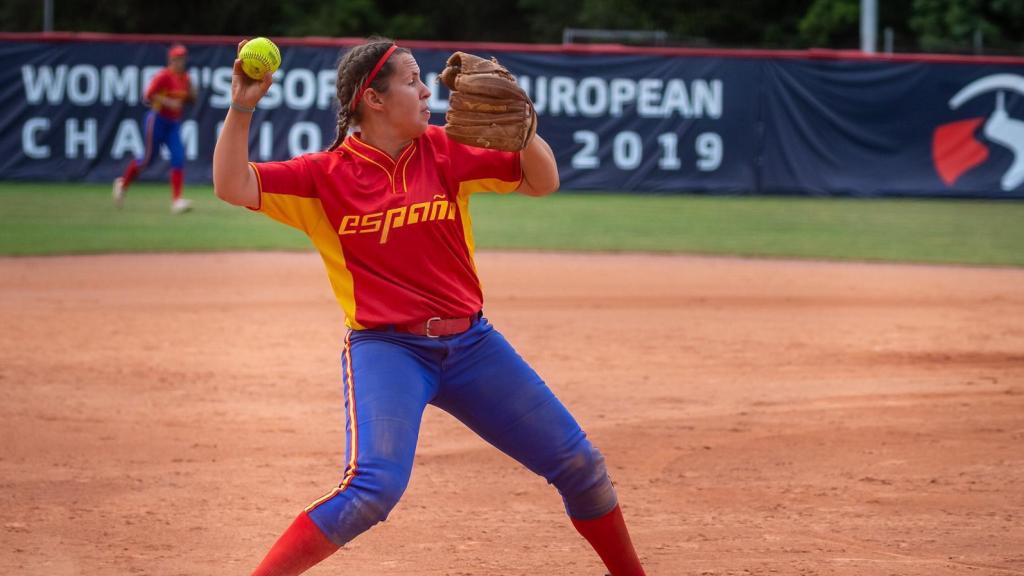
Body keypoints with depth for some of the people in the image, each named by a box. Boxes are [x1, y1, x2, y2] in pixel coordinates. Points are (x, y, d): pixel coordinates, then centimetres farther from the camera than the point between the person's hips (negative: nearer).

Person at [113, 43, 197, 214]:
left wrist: (190, 89, -5)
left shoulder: (184, 78, 6)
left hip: (174, 124, 6)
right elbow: (148, 96, -20)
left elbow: (191, 99, 15)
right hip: (158, 121, -6)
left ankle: (176, 201, -14)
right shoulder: (163, 76, -15)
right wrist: (169, 102, -28)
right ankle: (123, 183, 30)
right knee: (148, 159, 3)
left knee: (178, 158, -10)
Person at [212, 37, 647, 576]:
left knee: (579, 463, 9)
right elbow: (232, 186, -15)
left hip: (471, 343, 5)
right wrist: (241, 109, -26)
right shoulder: (327, 173, -5)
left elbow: (542, 182, 3)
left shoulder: (444, 151, 4)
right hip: (386, 349, -4)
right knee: (374, 486, -28)